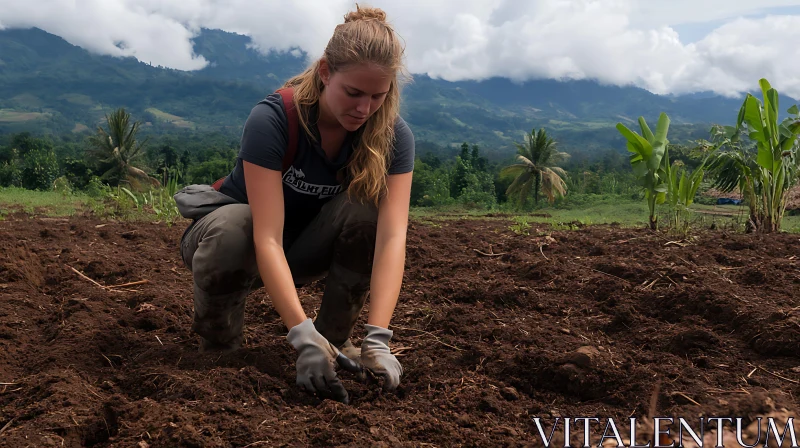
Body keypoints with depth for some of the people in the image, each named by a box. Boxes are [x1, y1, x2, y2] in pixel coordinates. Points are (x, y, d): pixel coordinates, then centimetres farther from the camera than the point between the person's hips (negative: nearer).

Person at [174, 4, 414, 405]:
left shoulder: (393, 135, -20)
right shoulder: (271, 120, -31)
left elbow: (392, 236, -31)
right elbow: (267, 239, -38)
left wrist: (377, 339, -43)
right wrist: (302, 335, -48)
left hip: (306, 247, 3)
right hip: (243, 236, -3)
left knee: (367, 208, -28)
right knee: (231, 230, -38)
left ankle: (335, 339, -10)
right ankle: (218, 351, -11)